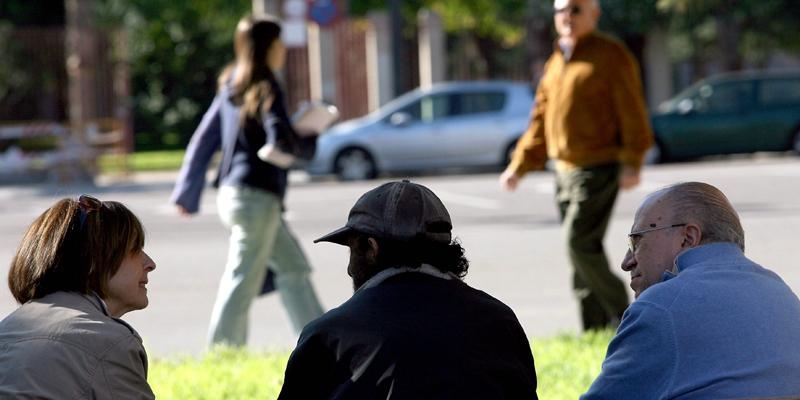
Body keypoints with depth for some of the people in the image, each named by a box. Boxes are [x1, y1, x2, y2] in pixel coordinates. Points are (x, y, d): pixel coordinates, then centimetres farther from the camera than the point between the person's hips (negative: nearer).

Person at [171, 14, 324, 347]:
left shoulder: (232, 87, 12)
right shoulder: (266, 90, -13)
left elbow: (204, 139, 14)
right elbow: (282, 142, -23)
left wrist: (187, 192, 17)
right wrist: (310, 140, -2)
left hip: (234, 192, 9)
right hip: (256, 197, -9)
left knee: (294, 269, 16)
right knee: (241, 283, -5)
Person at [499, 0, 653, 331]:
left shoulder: (611, 56, -6)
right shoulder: (556, 64, 17)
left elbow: (632, 114, -12)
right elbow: (541, 120, 20)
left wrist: (631, 162, -21)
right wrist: (519, 166, 14)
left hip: (599, 171, -8)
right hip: (565, 172, 8)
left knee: (580, 243, -16)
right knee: (584, 252, 8)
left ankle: (621, 315, -5)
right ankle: (595, 326, 13)